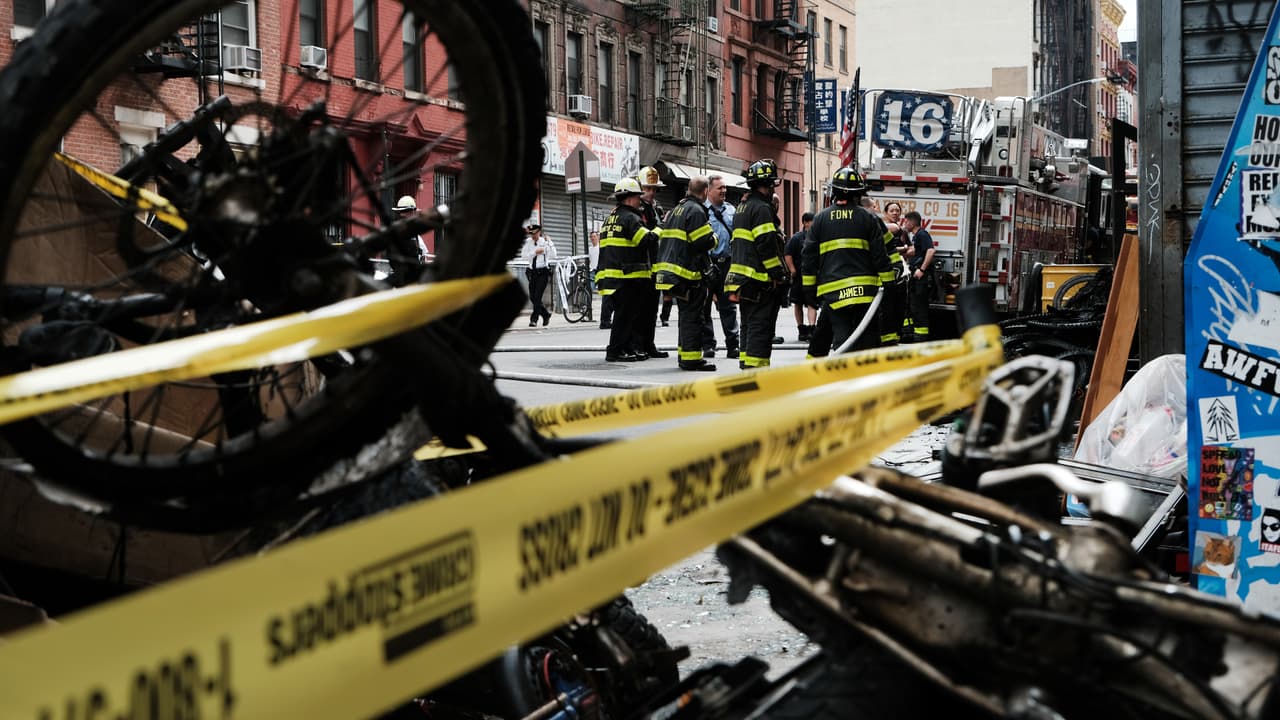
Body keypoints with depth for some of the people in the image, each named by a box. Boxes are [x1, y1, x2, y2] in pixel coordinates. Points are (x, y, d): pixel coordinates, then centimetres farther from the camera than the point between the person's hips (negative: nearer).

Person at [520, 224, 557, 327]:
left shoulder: (545, 242, -5)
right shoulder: (528, 242, 3)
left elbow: (552, 256, -14)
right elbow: (524, 256, -4)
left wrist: (550, 244, -21)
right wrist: (535, 252, -14)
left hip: (543, 272, -4)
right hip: (532, 272, 4)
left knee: (537, 296, -9)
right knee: (532, 297, 7)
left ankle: (534, 319, -1)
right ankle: (546, 314, 27)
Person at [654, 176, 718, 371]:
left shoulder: (676, 210, 17)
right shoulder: (696, 211, -13)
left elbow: (663, 239, 19)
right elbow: (705, 242, -19)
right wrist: (714, 238, 1)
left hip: (672, 271, 9)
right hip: (689, 273, -9)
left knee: (686, 315, 17)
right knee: (692, 316, -7)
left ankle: (684, 355, 22)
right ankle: (691, 358, -9)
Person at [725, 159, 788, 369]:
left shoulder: (742, 208, 18)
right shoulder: (761, 208, -13)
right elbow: (767, 244, -19)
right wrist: (777, 273, -14)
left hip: (741, 274, 10)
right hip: (760, 279, -10)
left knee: (749, 322, 16)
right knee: (761, 323, -8)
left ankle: (746, 361, 19)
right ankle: (756, 366, -10)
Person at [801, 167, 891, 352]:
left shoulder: (821, 219, 6)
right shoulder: (868, 218, 2)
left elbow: (809, 258, 7)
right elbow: (880, 255, 0)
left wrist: (809, 289, 14)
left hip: (832, 291, 1)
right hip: (864, 290, -1)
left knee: (841, 337, 1)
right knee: (868, 339, 6)